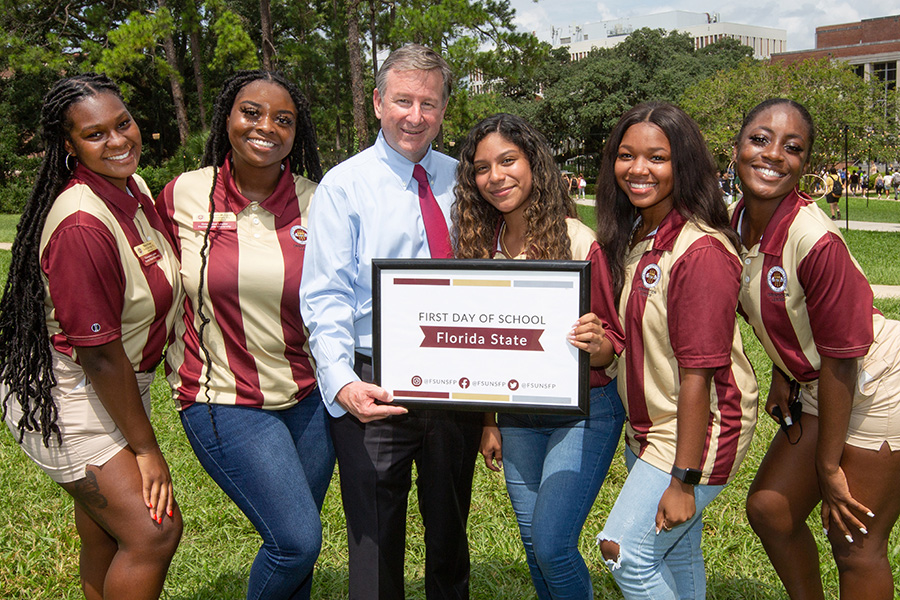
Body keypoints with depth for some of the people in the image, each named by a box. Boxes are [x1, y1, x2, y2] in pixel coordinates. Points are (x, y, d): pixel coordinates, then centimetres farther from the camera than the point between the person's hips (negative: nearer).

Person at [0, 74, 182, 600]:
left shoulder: (134, 189, 2)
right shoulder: (81, 224, -27)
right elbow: (99, 355, -24)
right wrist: (146, 447, -15)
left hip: (119, 387, 9)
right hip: (66, 398, -9)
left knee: (106, 539, 19)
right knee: (153, 531, -11)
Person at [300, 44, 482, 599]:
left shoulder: (461, 180, 7)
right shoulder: (345, 185, -5)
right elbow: (325, 299, -11)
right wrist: (342, 382, -26)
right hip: (374, 389, -3)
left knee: (450, 534, 20)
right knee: (375, 541, 6)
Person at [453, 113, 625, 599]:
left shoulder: (579, 243, -16)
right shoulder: (483, 243, -1)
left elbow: (614, 338, -9)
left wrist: (595, 344, -32)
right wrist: (487, 421, 8)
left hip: (583, 412, -5)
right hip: (517, 415, 5)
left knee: (552, 544, -7)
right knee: (533, 543, 16)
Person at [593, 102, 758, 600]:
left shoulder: (701, 251, -23)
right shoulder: (631, 236, 4)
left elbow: (698, 373, -23)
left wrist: (684, 479, -21)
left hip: (698, 428, -8)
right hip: (648, 427, 8)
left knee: (627, 551, -5)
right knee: (676, 555, 18)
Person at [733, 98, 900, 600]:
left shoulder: (816, 241, -29)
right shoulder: (739, 223, -5)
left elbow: (840, 360, -23)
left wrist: (828, 466, -15)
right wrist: (783, 374, 8)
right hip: (819, 388, 8)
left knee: (856, 544, 3)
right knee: (769, 507, 13)